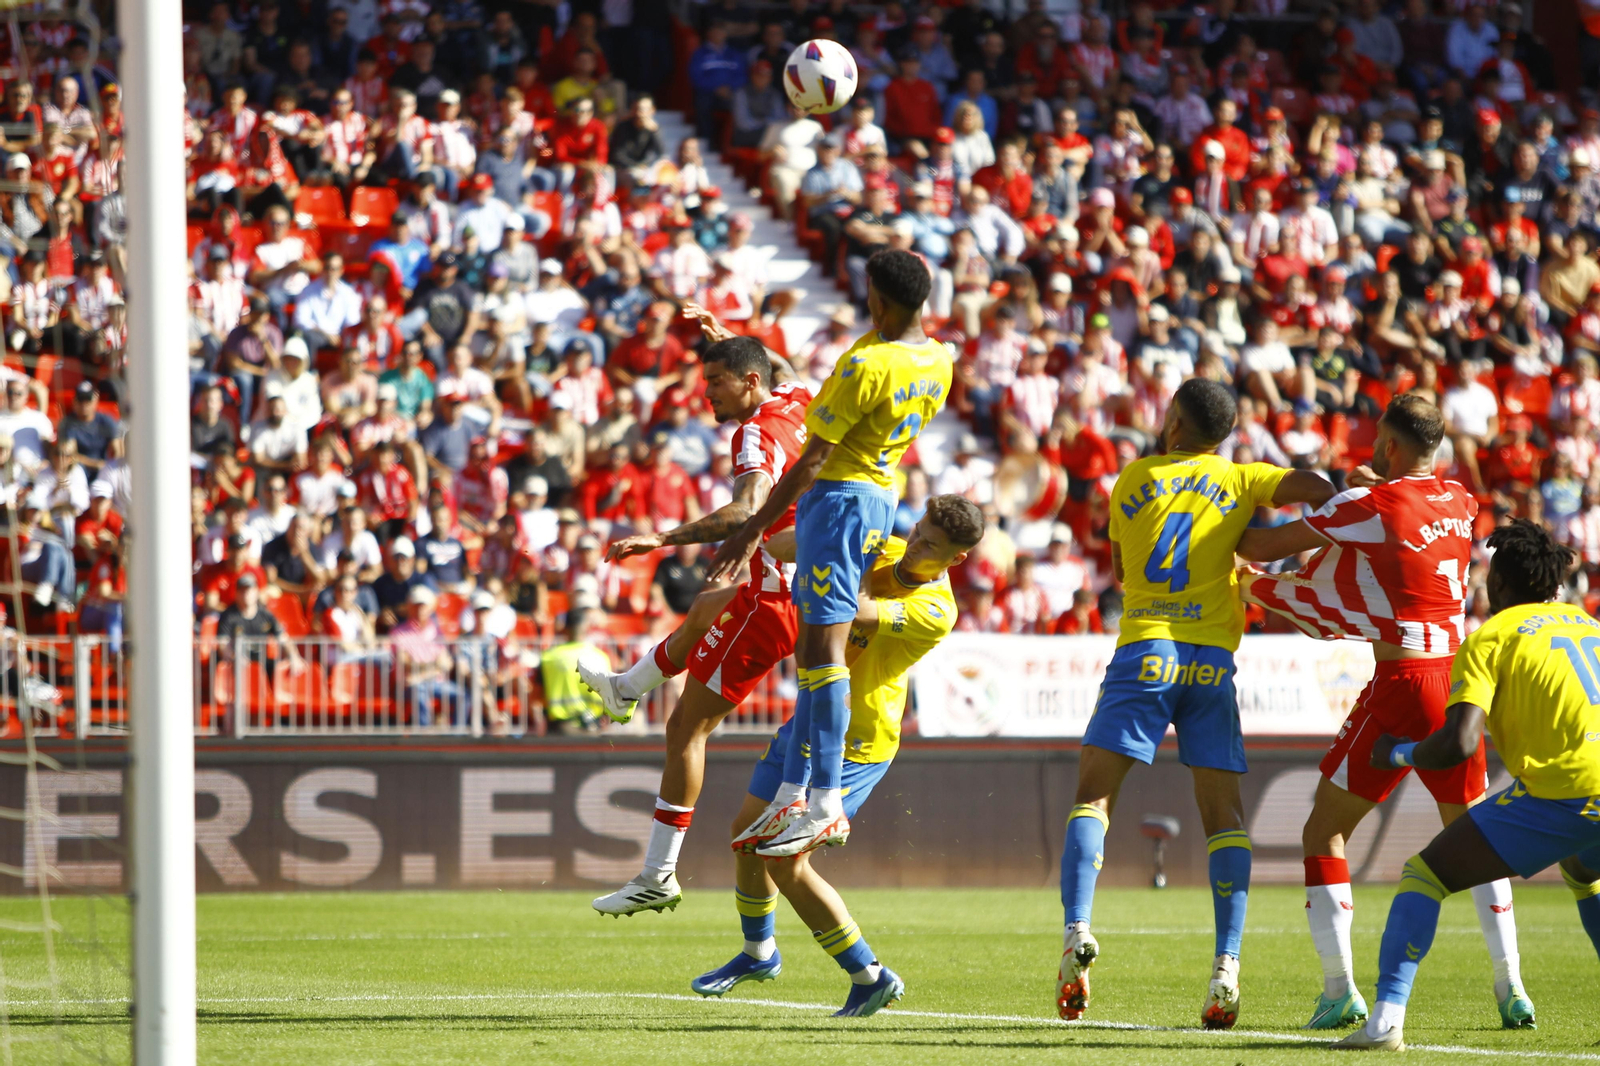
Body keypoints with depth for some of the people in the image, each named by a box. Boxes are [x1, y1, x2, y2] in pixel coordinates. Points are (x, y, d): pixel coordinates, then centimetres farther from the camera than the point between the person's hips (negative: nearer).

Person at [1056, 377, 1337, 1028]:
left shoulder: (1133, 480, 15)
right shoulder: (1239, 480, 12)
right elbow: (1313, 489, -2)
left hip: (1144, 652, -1)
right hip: (1212, 658, 1)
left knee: (1093, 796, 3)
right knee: (1222, 813, 4)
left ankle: (1077, 930, -20)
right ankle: (1227, 968, -10)